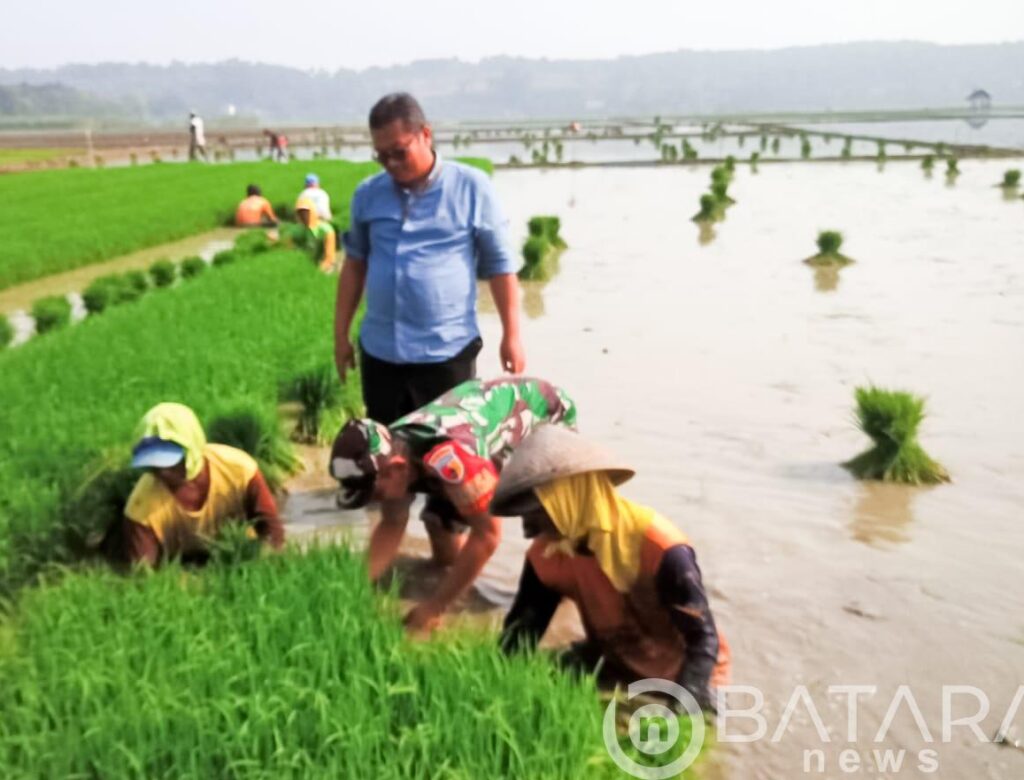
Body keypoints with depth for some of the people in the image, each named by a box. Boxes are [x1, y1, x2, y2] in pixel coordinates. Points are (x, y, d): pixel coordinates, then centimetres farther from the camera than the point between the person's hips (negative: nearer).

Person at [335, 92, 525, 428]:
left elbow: (500, 265, -2)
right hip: (379, 350, 4)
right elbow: (354, 264, 14)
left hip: (447, 350, -3)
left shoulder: (471, 187, -5)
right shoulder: (367, 194, 5)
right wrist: (341, 334, 13)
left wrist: (511, 336, -3)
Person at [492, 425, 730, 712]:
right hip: (613, 662, 5)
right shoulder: (547, 553, -14)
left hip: (680, 673, -5)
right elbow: (519, 634, -7)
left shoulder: (659, 549, -32)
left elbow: (704, 638, -30)